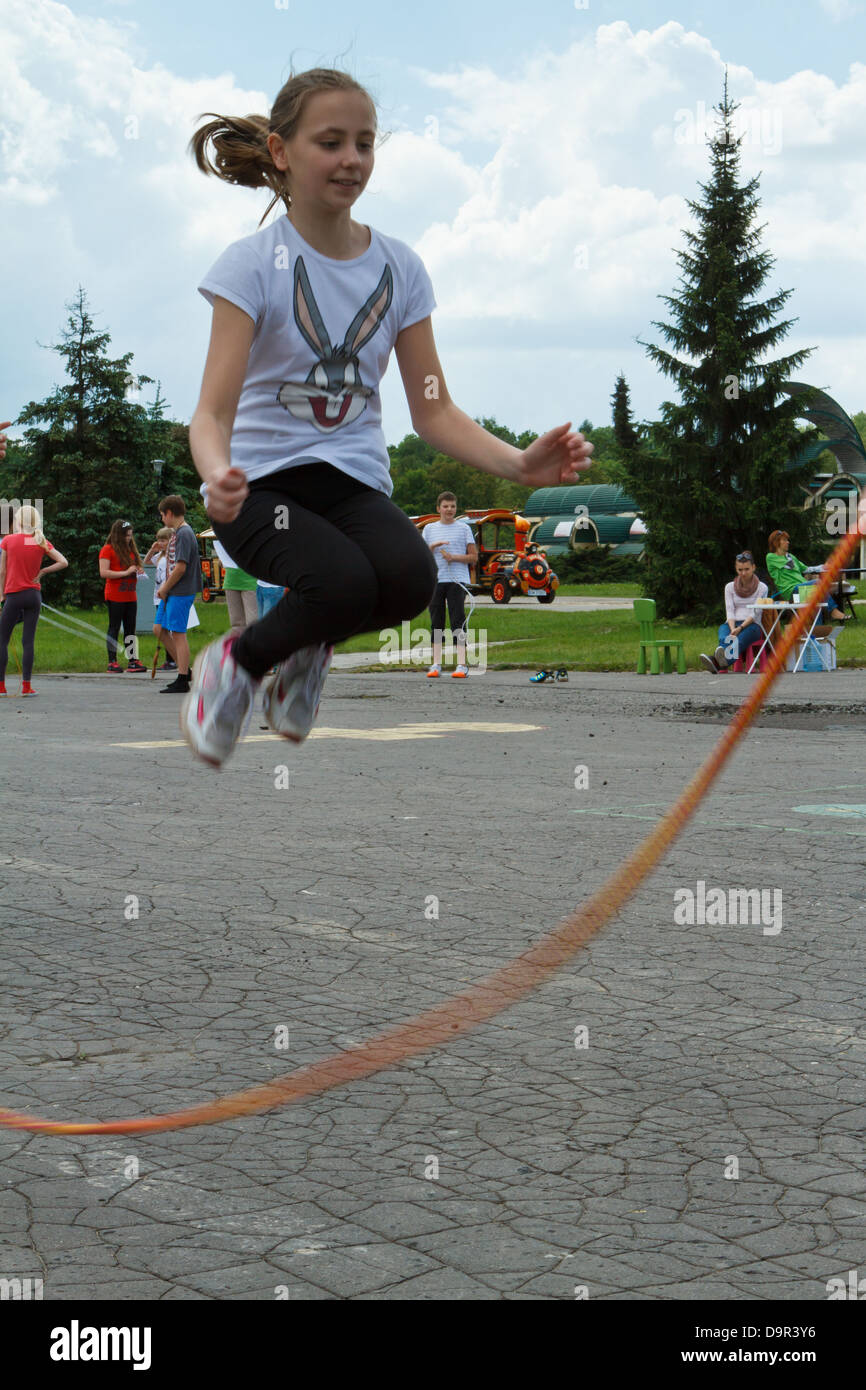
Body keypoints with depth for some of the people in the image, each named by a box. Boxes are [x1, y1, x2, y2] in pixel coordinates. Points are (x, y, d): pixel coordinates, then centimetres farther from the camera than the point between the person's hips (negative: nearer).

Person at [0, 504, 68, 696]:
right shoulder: (41, 542, 2)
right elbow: (63, 562, -1)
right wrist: (42, 571, 4)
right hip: (34, 595, 3)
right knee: (28, 641, 4)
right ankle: (26, 686, 2)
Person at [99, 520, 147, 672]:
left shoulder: (130, 549, 17)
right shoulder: (108, 550, -5)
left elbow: (135, 567, 30)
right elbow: (103, 573, -14)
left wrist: (138, 571, 5)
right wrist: (126, 572, -18)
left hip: (130, 596, 7)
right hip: (115, 597, -7)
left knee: (130, 629, 5)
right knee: (114, 628, -3)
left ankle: (132, 660, 5)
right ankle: (112, 662, -1)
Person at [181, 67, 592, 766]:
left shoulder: (399, 266, 5)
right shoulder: (254, 262, -7)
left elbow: (433, 409, 4)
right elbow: (213, 409, -15)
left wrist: (521, 464, -14)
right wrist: (218, 473, -39)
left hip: (354, 481, 3)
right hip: (263, 479, -3)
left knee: (412, 576, -30)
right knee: (345, 581, -33)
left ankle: (311, 648, 6)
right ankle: (236, 662, 1)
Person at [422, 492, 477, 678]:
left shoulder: (464, 528, 6)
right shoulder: (429, 528, 14)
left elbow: (473, 556, 3)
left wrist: (453, 557, -11)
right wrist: (433, 546, -8)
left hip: (457, 580, -3)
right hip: (435, 579, 3)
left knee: (458, 621, -10)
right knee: (436, 622, 4)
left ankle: (461, 665, -14)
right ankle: (436, 664, 9)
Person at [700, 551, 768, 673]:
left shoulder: (761, 587, 7)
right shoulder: (730, 587, 15)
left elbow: (754, 613, -5)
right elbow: (730, 612, 3)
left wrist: (740, 628, -21)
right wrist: (733, 629, -18)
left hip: (752, 625, -2)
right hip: (733, 623, 2)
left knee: (742, 637, -40)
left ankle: (716, 662, -71)